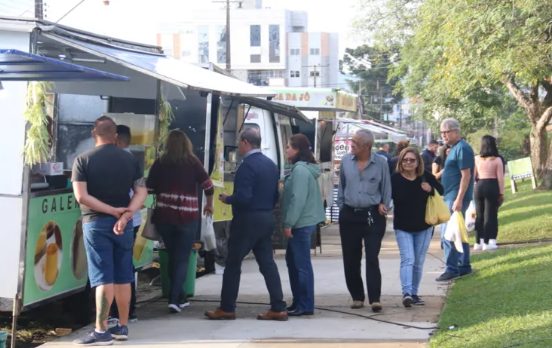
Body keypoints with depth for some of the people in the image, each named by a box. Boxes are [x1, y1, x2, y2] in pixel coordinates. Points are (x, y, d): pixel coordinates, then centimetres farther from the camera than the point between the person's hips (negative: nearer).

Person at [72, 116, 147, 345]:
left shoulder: (83, 160, -5)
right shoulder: (130, 159, 6)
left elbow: (81, 197, -14)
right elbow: (142, 192, -2)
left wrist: (113, 211, -11)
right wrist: (125, 214, -14)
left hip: (96, 223, -4)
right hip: (123, 223, 4)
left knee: (103, 278, -5)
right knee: (123, 278, 12)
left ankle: (101, 331, -5)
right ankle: (122, 327, 19)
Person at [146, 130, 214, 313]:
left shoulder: (159, 163, 2)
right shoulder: (193, 162, -2)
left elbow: (149, 188, 2)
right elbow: (208, 186, -2)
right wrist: (209, 205, 15)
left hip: (163, 216, 2)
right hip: (187, 216, -2)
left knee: (173, 257, 16)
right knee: (182, 258, 3)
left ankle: (179, 297, 23)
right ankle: (174, 298, -9)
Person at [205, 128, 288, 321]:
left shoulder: (247, 165, -17)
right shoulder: (271, 164, 10)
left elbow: (243, 197, -23)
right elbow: (275, 195, 15)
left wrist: (227, 199, -6)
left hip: (247, 220, -8)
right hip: (267, 218, 8)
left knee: (233, 263, 3)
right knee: (267, 262, 9)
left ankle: (227, 308, 8)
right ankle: (278, 308, 5)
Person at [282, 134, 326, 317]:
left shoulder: (300, 170, -16)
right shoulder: (304, 168, 15)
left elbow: (298, 199, -21)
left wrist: (289, 223, -19)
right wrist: (290, 222, 19)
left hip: (301, 224, -11)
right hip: (304, 222, 11)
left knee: (301, 264, -5)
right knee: (292, 260, 16)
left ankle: (305, 305, 0)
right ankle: (298, 302, 23)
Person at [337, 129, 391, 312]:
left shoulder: (380, 163, -3)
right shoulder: (346, 161, 4)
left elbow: (386, 188, 7)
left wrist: (384, 205, -3)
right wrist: (341, 206, 11)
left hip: (372, 216, -3)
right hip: (349, 215, 3)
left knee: (372, 258, -8)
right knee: (351, 259, 6)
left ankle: (375, 299, -8)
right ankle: (357, 297, 17)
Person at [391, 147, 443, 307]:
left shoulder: (426, 177, -2)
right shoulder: (395, 179, -10)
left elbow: (441, 190, 6)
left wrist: (430, 189, -15)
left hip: (424, 227, 3)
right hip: (403, 228, -3)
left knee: (418, 262, 10)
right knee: (407, 260, -15)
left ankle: (414, 293, 20)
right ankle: (406, 293, -24)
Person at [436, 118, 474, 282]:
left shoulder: (462, 148, -13)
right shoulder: (454, 148, 16)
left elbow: (466, 175, -19)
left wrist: (459, 200, -22)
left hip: (456, 197, -10)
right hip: (450, 197, 10)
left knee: (447, 234, -10)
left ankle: (451, 269, -8)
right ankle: (464, 266, 21)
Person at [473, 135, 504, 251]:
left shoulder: (477, 159, 2)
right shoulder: (497, 160, -5)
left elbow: (473, 176, 5)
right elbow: (500, 178, -6)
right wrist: (501, 193, 0)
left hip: (479, 186, 3)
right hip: (492, 187, -3)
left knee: (479, 215, 13)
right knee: (490, 214, 2)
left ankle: (479, 242, 17)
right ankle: (487, 242, -2)